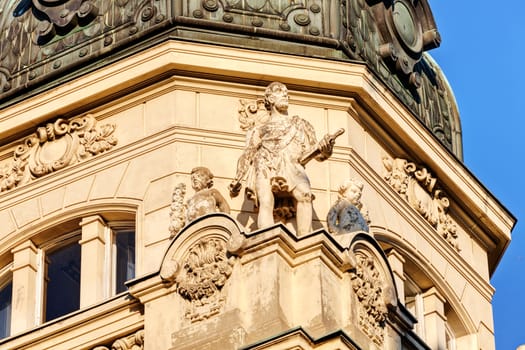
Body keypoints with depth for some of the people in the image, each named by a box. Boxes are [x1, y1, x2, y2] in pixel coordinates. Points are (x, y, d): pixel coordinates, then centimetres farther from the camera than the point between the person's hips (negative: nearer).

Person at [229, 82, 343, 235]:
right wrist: (237, 179, 5)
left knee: (304, 194, -35)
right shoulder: (261, 127, 28)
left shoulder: (299, 124, 30)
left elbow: (316, 152, 20)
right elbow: (248, 155, 20)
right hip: (265, 168, 0)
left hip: (291, 167, 0)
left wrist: (325, 144, -4)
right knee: (266, 202, -32)